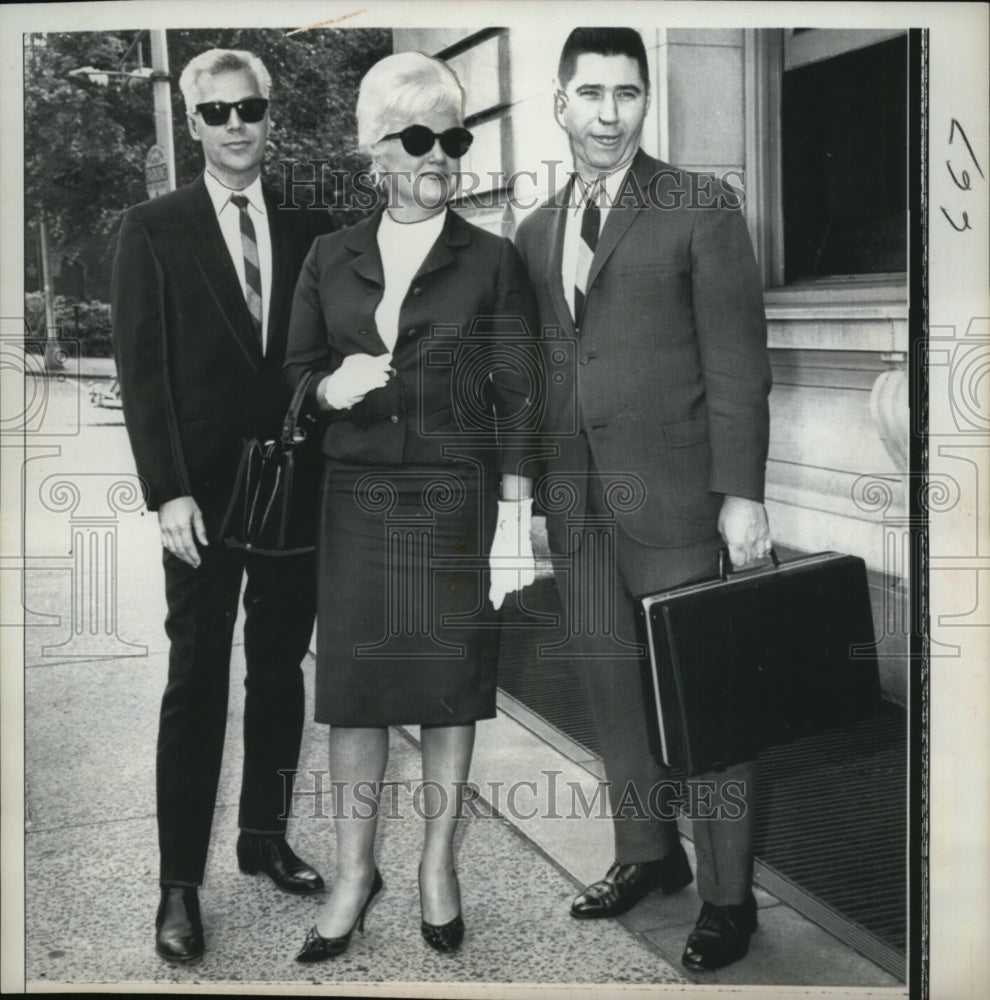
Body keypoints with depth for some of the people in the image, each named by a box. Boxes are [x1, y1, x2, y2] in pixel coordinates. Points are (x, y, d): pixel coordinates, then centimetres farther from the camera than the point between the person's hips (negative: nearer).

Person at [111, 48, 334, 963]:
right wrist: (168, 492, -12)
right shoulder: (153, 232, 0)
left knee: (280, 670, 11)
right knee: (197, 682, 0)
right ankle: (181, 882, 8)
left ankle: (265, 836, 26)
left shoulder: (312, 229, 7)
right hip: (206, 492, -3)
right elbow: (143, 371, -4)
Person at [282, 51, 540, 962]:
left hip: (455, 501, -2)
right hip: (357, 500, 2)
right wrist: (332, 387, -12)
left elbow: (518, 397, -2)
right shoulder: (330, 259, 7)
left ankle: (438, 865, 21)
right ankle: (355, 872, 18)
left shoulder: (491, 261, 0)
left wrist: (515, 521, -7)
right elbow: (295, 374, 12)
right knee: (352, 687, 4)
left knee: (448, 686, 5)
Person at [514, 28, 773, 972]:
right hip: (576, 505, 5)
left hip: (672, 502, -5)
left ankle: (727, 896, 13)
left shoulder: (702, 208, -2)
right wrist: (538, 487, 11)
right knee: (612, 691, 13)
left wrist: (740, 492, -12)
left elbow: (737, 361, -7)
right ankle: (646, 854, 29)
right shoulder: (535, 231, 13)